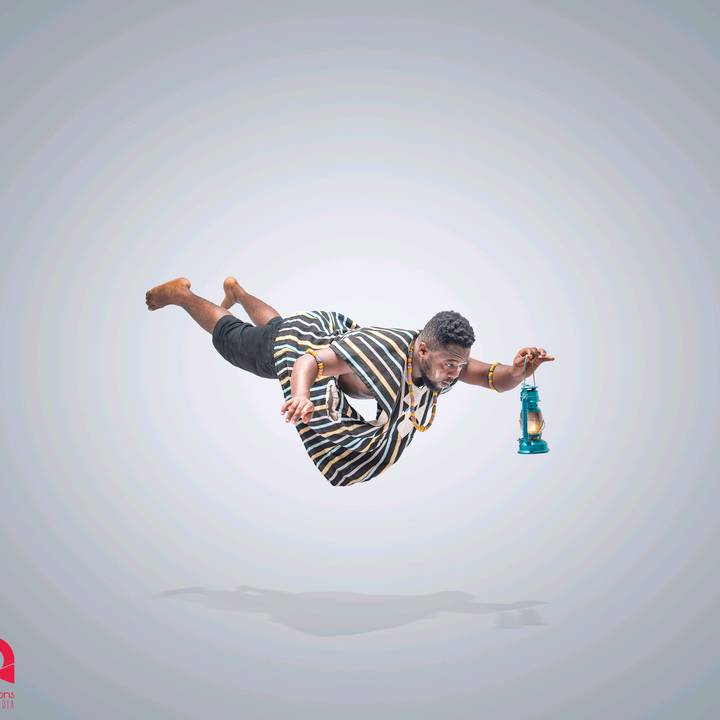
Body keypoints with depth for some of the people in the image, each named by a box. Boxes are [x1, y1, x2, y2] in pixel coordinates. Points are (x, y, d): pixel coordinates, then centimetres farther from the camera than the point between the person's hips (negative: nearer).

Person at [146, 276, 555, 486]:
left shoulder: (446, 361, -29)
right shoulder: (381, 349, -47)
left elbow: (497, 379, -26)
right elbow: (309, 360, -42)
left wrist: (520, 370, -49)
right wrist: (301, 395, -63)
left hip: (337, 329, 6)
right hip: (301, 340, -6)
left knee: (278, 327, 39)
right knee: (232, 339, 23)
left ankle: (238, 292, 65)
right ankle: (181, 294, 46)